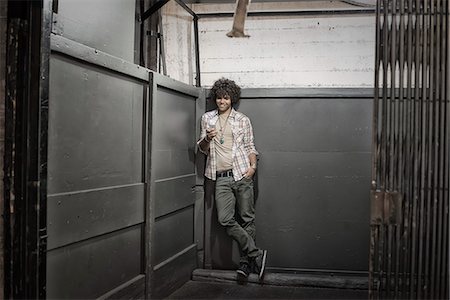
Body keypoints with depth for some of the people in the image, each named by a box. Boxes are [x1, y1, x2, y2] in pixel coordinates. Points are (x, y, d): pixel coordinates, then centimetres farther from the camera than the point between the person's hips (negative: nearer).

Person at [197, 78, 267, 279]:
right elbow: (203, 149, 17)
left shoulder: (242, 120, 9)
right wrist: (207, 138, -5)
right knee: (225, 219, -10)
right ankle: (256, 254, -2)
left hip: (242, 174, -1)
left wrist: (253, 165, -7)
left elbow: (250, 146, 11)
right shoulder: (207, 118, 15)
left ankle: (246, 261, 9)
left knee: (247, 219, -1)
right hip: (221, 178, 2)